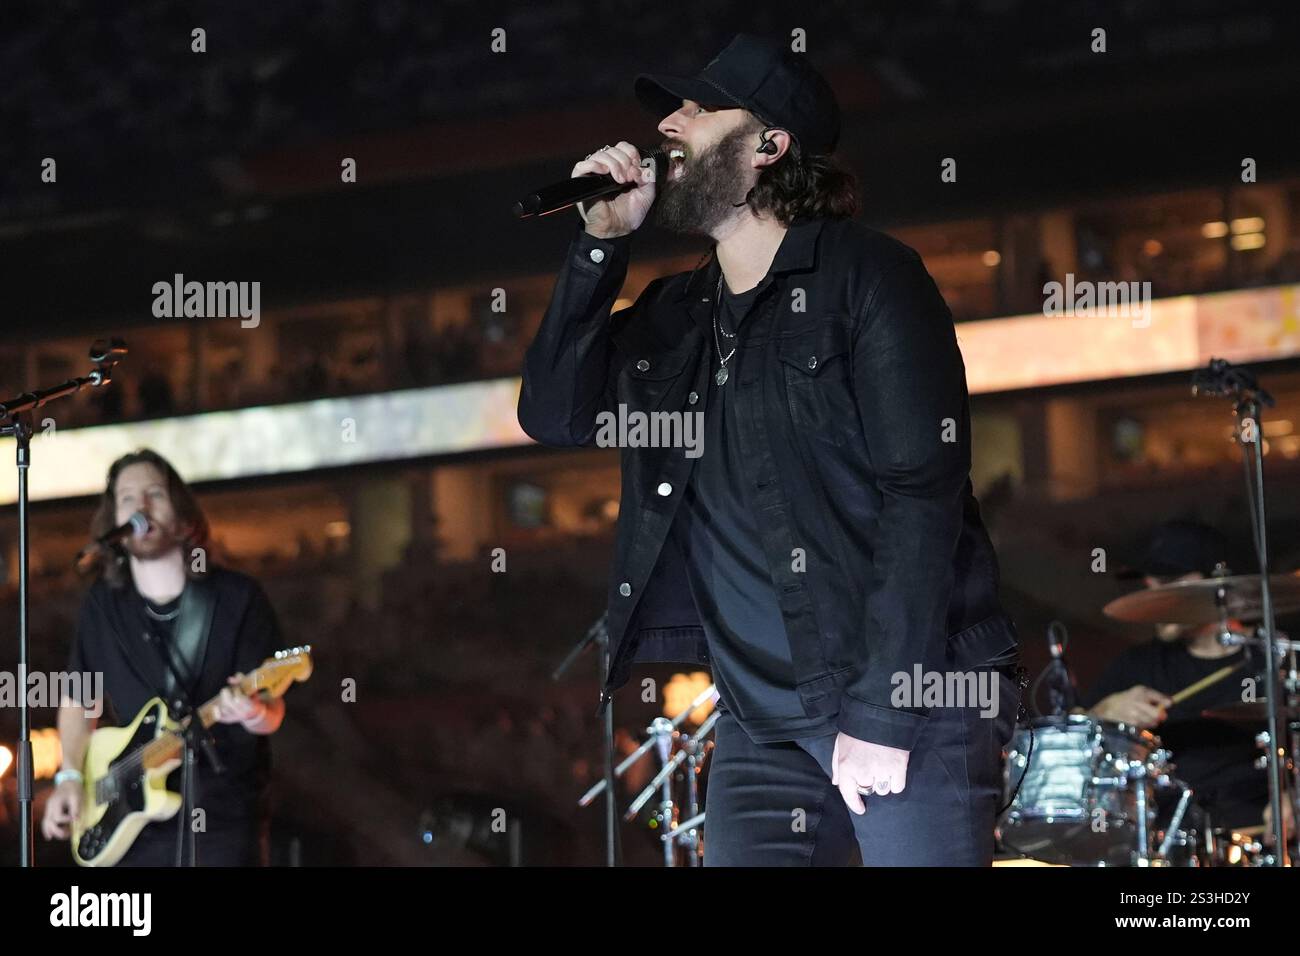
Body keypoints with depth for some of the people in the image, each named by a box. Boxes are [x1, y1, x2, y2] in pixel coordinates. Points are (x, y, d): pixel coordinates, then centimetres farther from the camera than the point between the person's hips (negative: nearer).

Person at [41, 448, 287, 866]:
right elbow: (79, 700, 18)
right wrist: (71, 776, 4)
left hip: (225, 816, -3)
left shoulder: (239, 597, -5)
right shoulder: (103, 604, 6)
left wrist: (253, 713, -29)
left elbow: (273, 713, -6)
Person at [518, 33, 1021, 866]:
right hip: (762, 722, 6)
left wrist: (882, 713, -18)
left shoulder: (865, 275, -5)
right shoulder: (673, 315, 15)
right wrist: (601, 243, 1)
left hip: (911, 704, -5)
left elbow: (923, 490, -12)